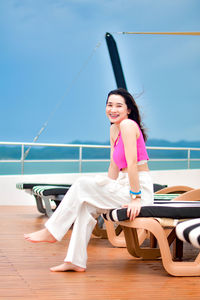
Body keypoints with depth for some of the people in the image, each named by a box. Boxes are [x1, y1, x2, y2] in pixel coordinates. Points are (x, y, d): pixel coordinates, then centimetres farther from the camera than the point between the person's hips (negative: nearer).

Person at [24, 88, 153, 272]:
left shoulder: (128, 125, -14)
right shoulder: (114, 129, 15)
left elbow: (132, 163, -20)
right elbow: (114, 166, 17)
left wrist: (135, 197, -22)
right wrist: (107, 192, 14)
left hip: (140, 188, -9)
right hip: (125, 187, 9)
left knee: (83, 185, -11)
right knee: (87, 205, 1)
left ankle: (51, 232, -2)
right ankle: (76, 261, 0)